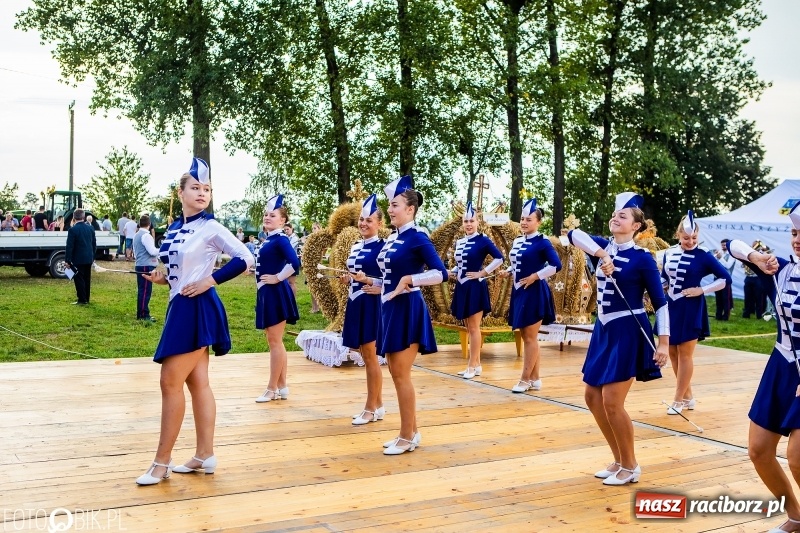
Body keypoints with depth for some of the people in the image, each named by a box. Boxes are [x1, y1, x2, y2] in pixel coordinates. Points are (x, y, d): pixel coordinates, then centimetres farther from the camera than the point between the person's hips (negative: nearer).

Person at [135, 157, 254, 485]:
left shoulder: (210, 227, -11)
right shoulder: (173, 229, 12)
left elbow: (245, 259, -14)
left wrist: (209, 281, -16)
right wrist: (162, 278, 1)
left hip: (197, 309, -8)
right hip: (180, 307, 8)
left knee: (170, 382, -6)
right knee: (197, 382, 11)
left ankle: (162, 461, 4)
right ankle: (205, 455, 18)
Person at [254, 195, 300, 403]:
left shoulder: (280, 239, -14)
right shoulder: (268, 239, 14)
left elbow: (294, 263, -28)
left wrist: (278, 278, -18)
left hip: (276, 295, -10)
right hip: (267, 295, 10)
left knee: (275, 342, -2)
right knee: (274, 342, 13)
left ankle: (272, 389, 6)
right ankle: (281, 387, 20)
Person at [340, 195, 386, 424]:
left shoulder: (382, 247, -10)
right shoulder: (355, 247, 14)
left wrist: (367, 281, -22)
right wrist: (347, 279, 3)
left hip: (371, 306, -8)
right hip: (355, 305, 8)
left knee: (370, 356, -1)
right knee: (367, 356, 12)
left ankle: (371, 408, 8)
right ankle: (378, 405, 22)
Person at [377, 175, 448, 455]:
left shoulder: (418, 238, -12)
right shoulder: (391, 239, 12)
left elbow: (441, 273, -20)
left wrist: (409, 279, -22)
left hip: (408, 310, -9)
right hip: (390, 309, 9)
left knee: (401, 374, -4)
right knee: (396, 373, 12)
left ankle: (407, 437, 7)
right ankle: (412, 431, 23)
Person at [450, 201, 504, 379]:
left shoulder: (483, 240, -8)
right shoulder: (459, 242, 11)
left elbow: (499, 258, -14)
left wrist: (483, 272, -14)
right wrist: (453, 273, 4)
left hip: (475, 288, -7)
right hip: (462, 288, 7)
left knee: (474, 328, -4)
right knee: (470, 328, 10)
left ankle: (472, 366, 1)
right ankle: (477, 365, 17)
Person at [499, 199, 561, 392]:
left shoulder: (542, 242, -12)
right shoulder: (517, 242, 11)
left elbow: (556, 265, -19)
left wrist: (535, 276, -18)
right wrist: (509, 272, 3)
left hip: (534, 294, -8)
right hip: (519, 292, 8)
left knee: (530, 338, -1)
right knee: (527, 338, 12)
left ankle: (525, 380, 7)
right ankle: (534, 379, 21)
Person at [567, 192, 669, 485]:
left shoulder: (642, 258, -10)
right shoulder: (605, 246, 6)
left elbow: (660, 302, -8)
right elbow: (574, 234, -11)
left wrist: (664, 342, -15)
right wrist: (601, 254, -24)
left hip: (628, 332, -7)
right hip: (604, 329, 7)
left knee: (611, 402, -8)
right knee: (593, 397, 10)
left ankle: (630, 467, 11)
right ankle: (619, 460, 25)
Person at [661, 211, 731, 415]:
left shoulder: (703, 256, -9)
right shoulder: (669, 253, 4)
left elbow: (725, 278, -7)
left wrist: (701, 290, -13)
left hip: (690, 310, -5)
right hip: (671, 307, 6)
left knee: (684, 354, 1)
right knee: (673, 353, 11)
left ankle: (679, 400, 9)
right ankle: (688, 396, 25)